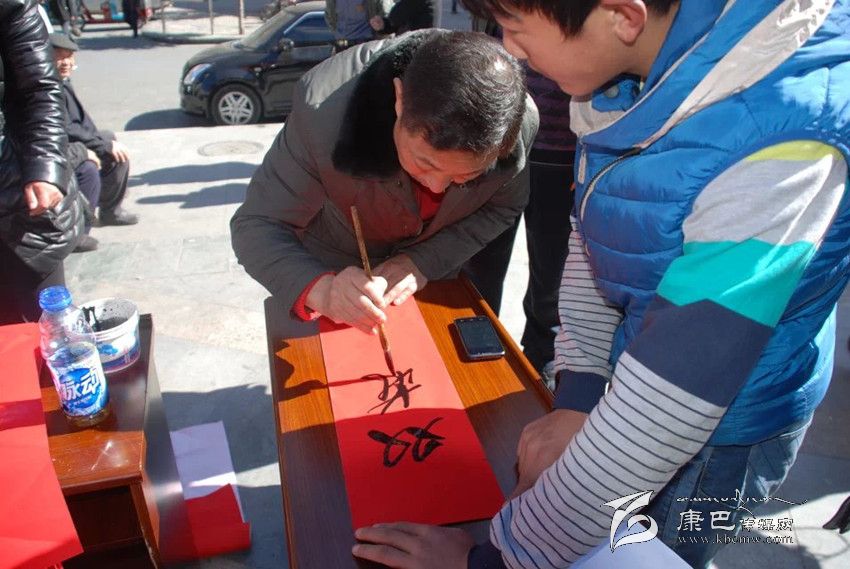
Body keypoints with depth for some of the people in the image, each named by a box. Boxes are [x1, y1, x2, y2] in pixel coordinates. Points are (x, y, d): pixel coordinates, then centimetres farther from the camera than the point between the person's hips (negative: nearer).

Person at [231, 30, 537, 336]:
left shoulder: (520, 122, -31)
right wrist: (320, 289, -52)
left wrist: (425, 261, -27)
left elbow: (502, 206, -12)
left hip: (433, 270, 2)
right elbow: (257, 225, -32)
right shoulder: (325, 108, -39)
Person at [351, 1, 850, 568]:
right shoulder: (634, 64, -13)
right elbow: (591, 238, -2)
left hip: (721, 431, -5)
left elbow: (666, 410, -35)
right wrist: (574, 403, -11)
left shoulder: (778, 148, -36)